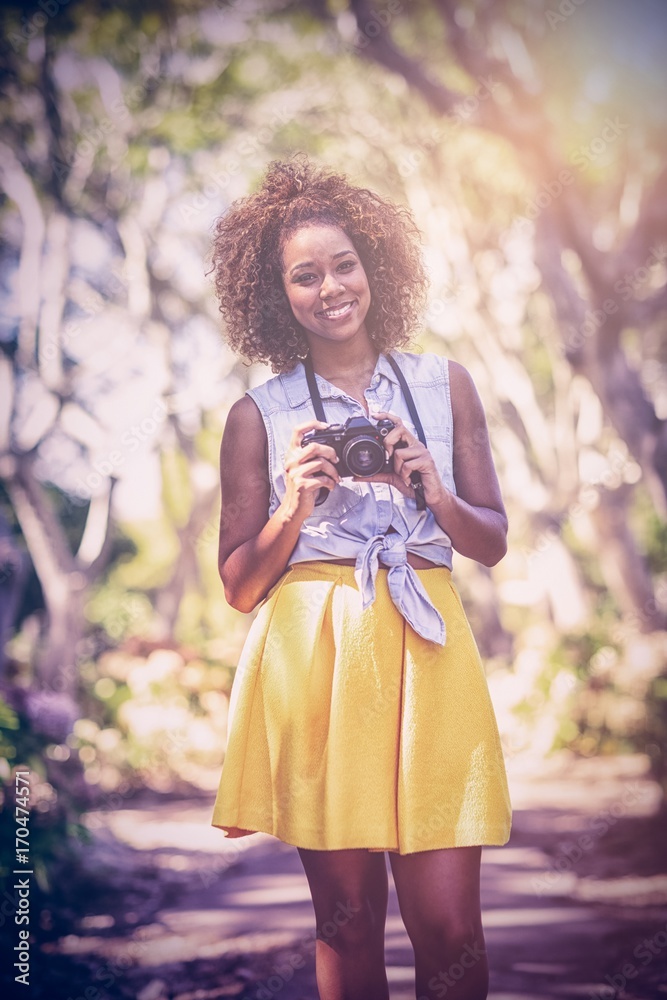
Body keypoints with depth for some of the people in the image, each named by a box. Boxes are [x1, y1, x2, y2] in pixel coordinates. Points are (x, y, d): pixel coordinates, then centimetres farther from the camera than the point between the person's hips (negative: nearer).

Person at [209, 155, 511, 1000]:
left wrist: (432, 492, -5)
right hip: (311, 660, -1)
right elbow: (240, 587, 8)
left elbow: (493, 542, 14)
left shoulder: (445, 385, 11)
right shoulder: (258, 414, 6)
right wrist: (294, 510, -9)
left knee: (448, 926, -3)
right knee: (346, 921, 5)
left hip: (425, 656, 1)